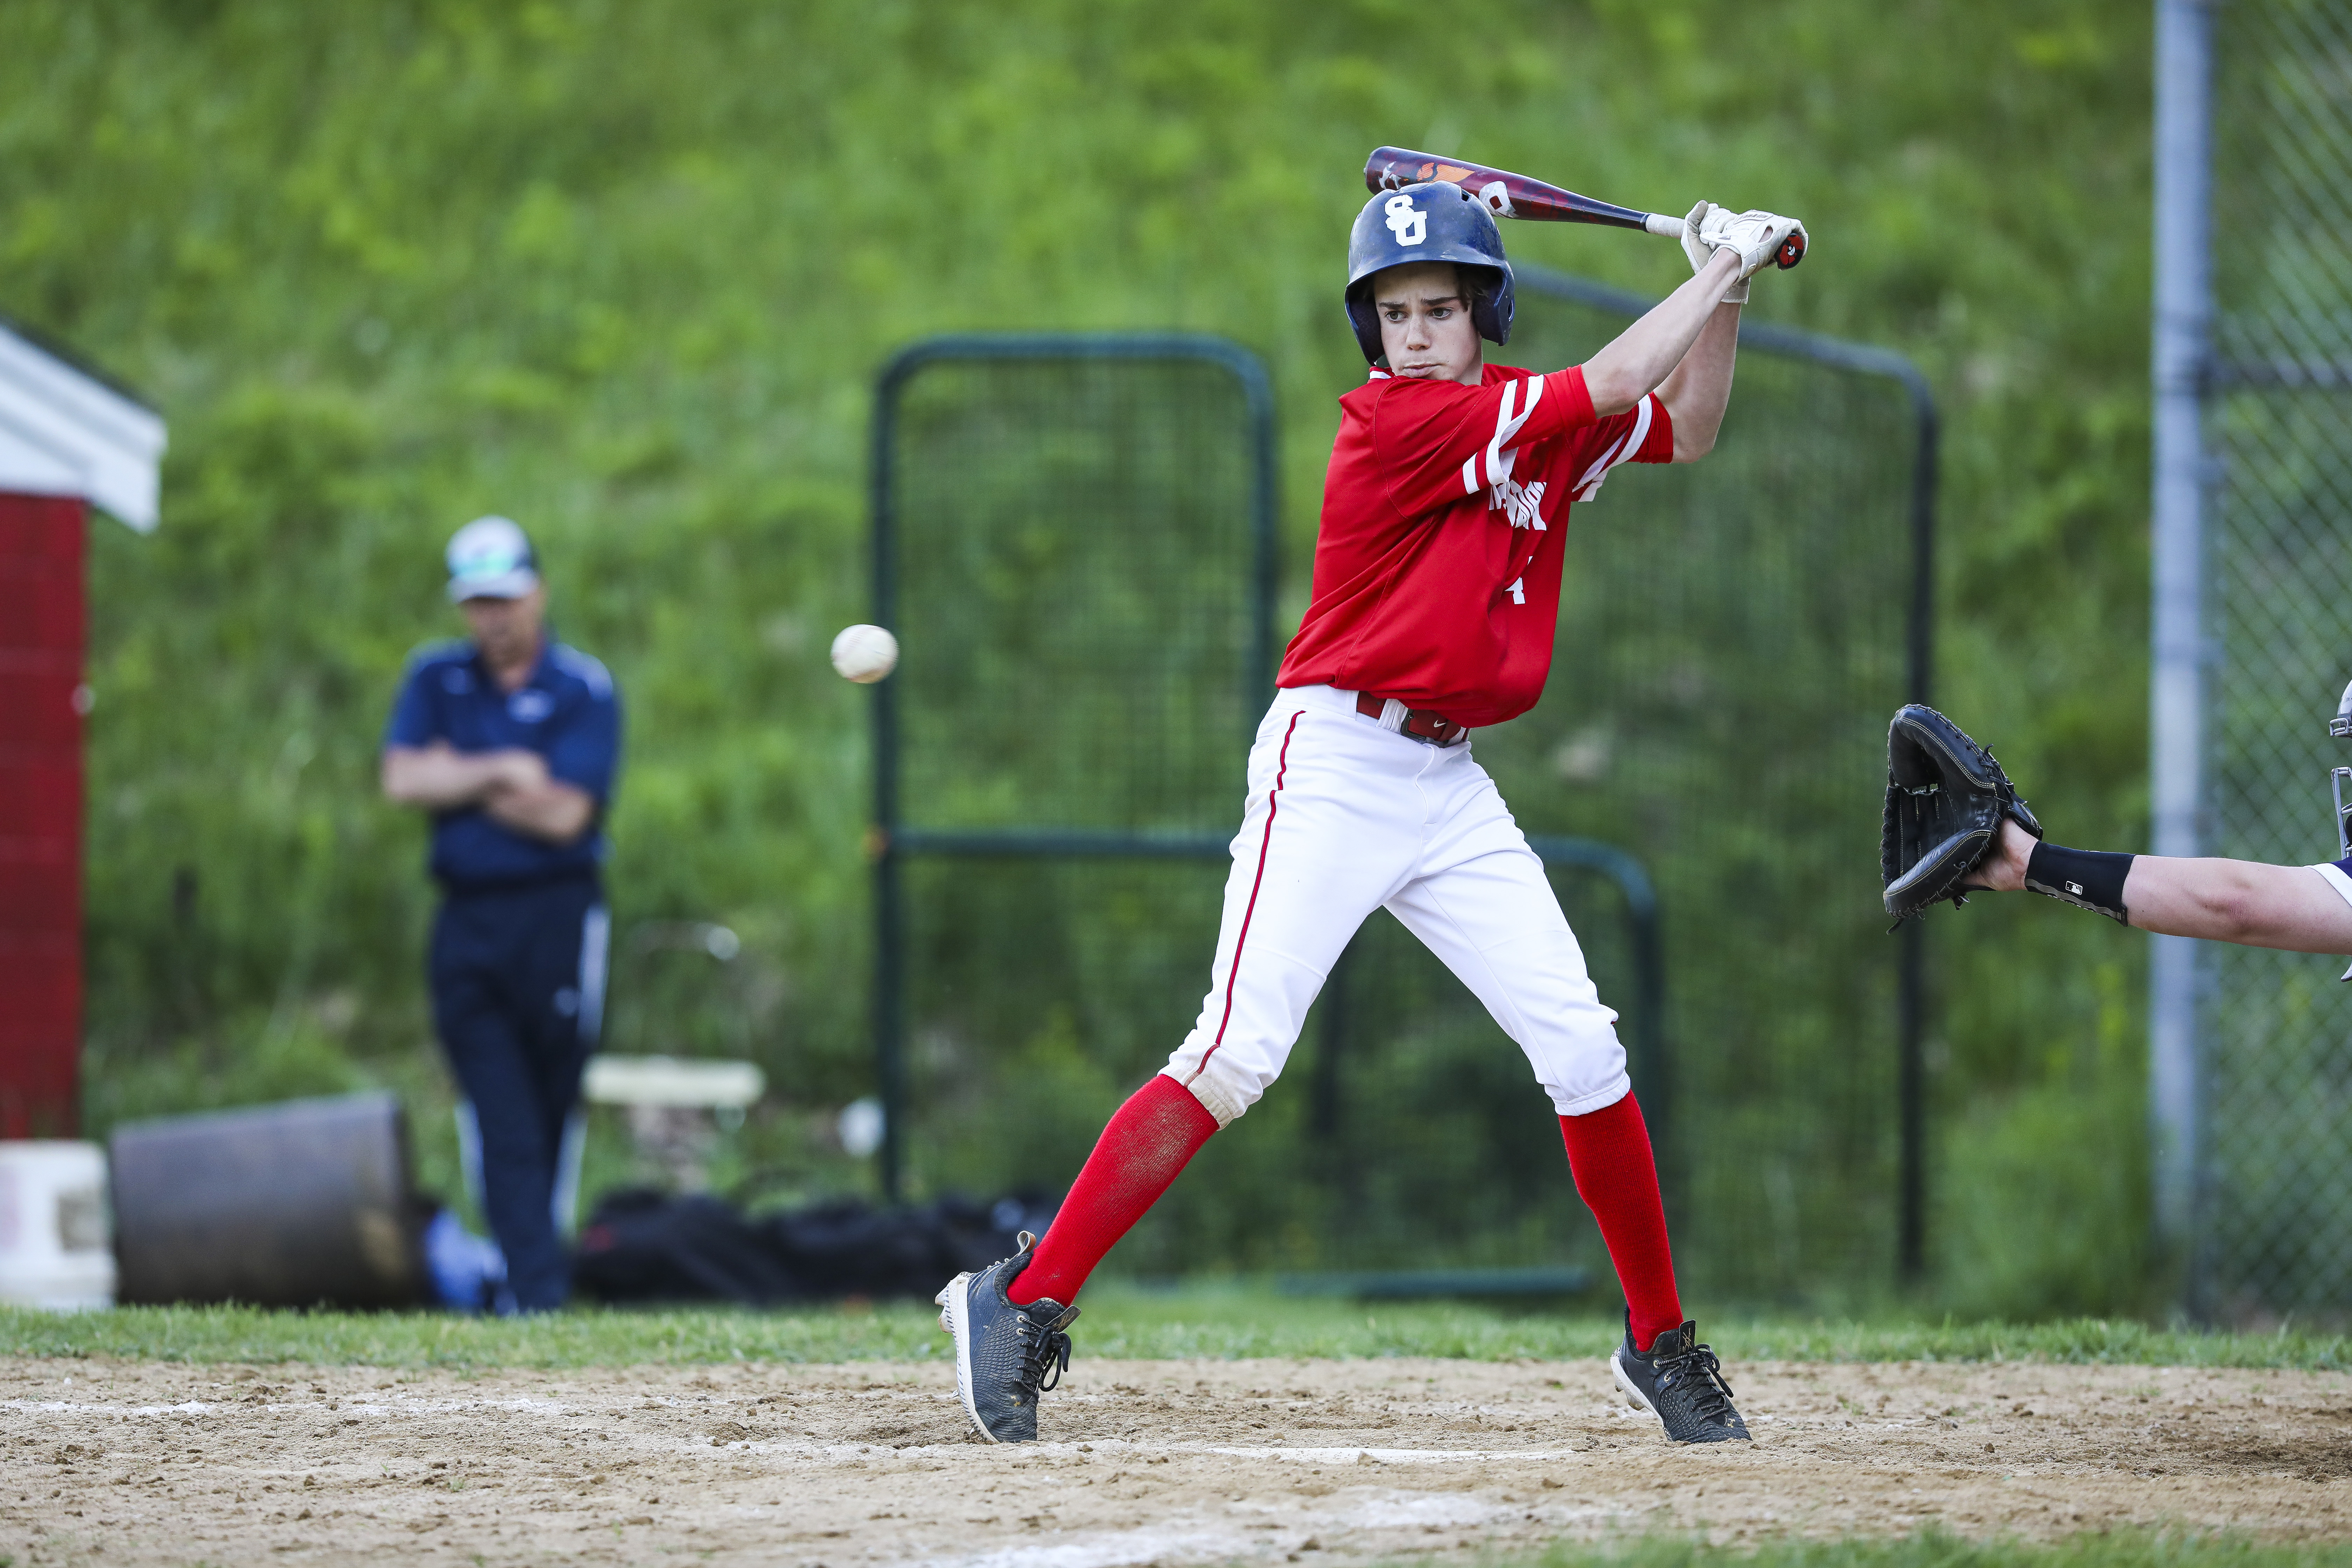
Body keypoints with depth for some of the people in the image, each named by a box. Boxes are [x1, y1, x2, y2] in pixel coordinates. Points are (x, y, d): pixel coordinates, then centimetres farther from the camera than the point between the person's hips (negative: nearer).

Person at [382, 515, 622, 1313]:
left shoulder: (585, 690, -1)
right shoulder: (438, 678, 13)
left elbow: (565, 815, -11)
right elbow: (403, 780, 0)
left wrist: (455, 780, -4)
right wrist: (501, 774, -9)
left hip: (558, 918, -3)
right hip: (467, 920, 3)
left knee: (550, 1118, 0)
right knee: (504, 1125, -6)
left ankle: (533, 1272, 11)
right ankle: (536, 1285, -11)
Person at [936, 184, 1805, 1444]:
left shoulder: (1533, 417, 8)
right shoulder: (1390, 418, -14)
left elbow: (1685, 426, 22)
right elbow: (1615, 386, -16)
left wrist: (1726, 290, 8)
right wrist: (1723, 268, -5)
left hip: (1451, 791, 7)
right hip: (1334, 762, -7)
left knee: (1583, 1053, 2)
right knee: (1234, 1057, -15)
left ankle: (1660, 1343, 14)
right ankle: (1023, 1302, -12)